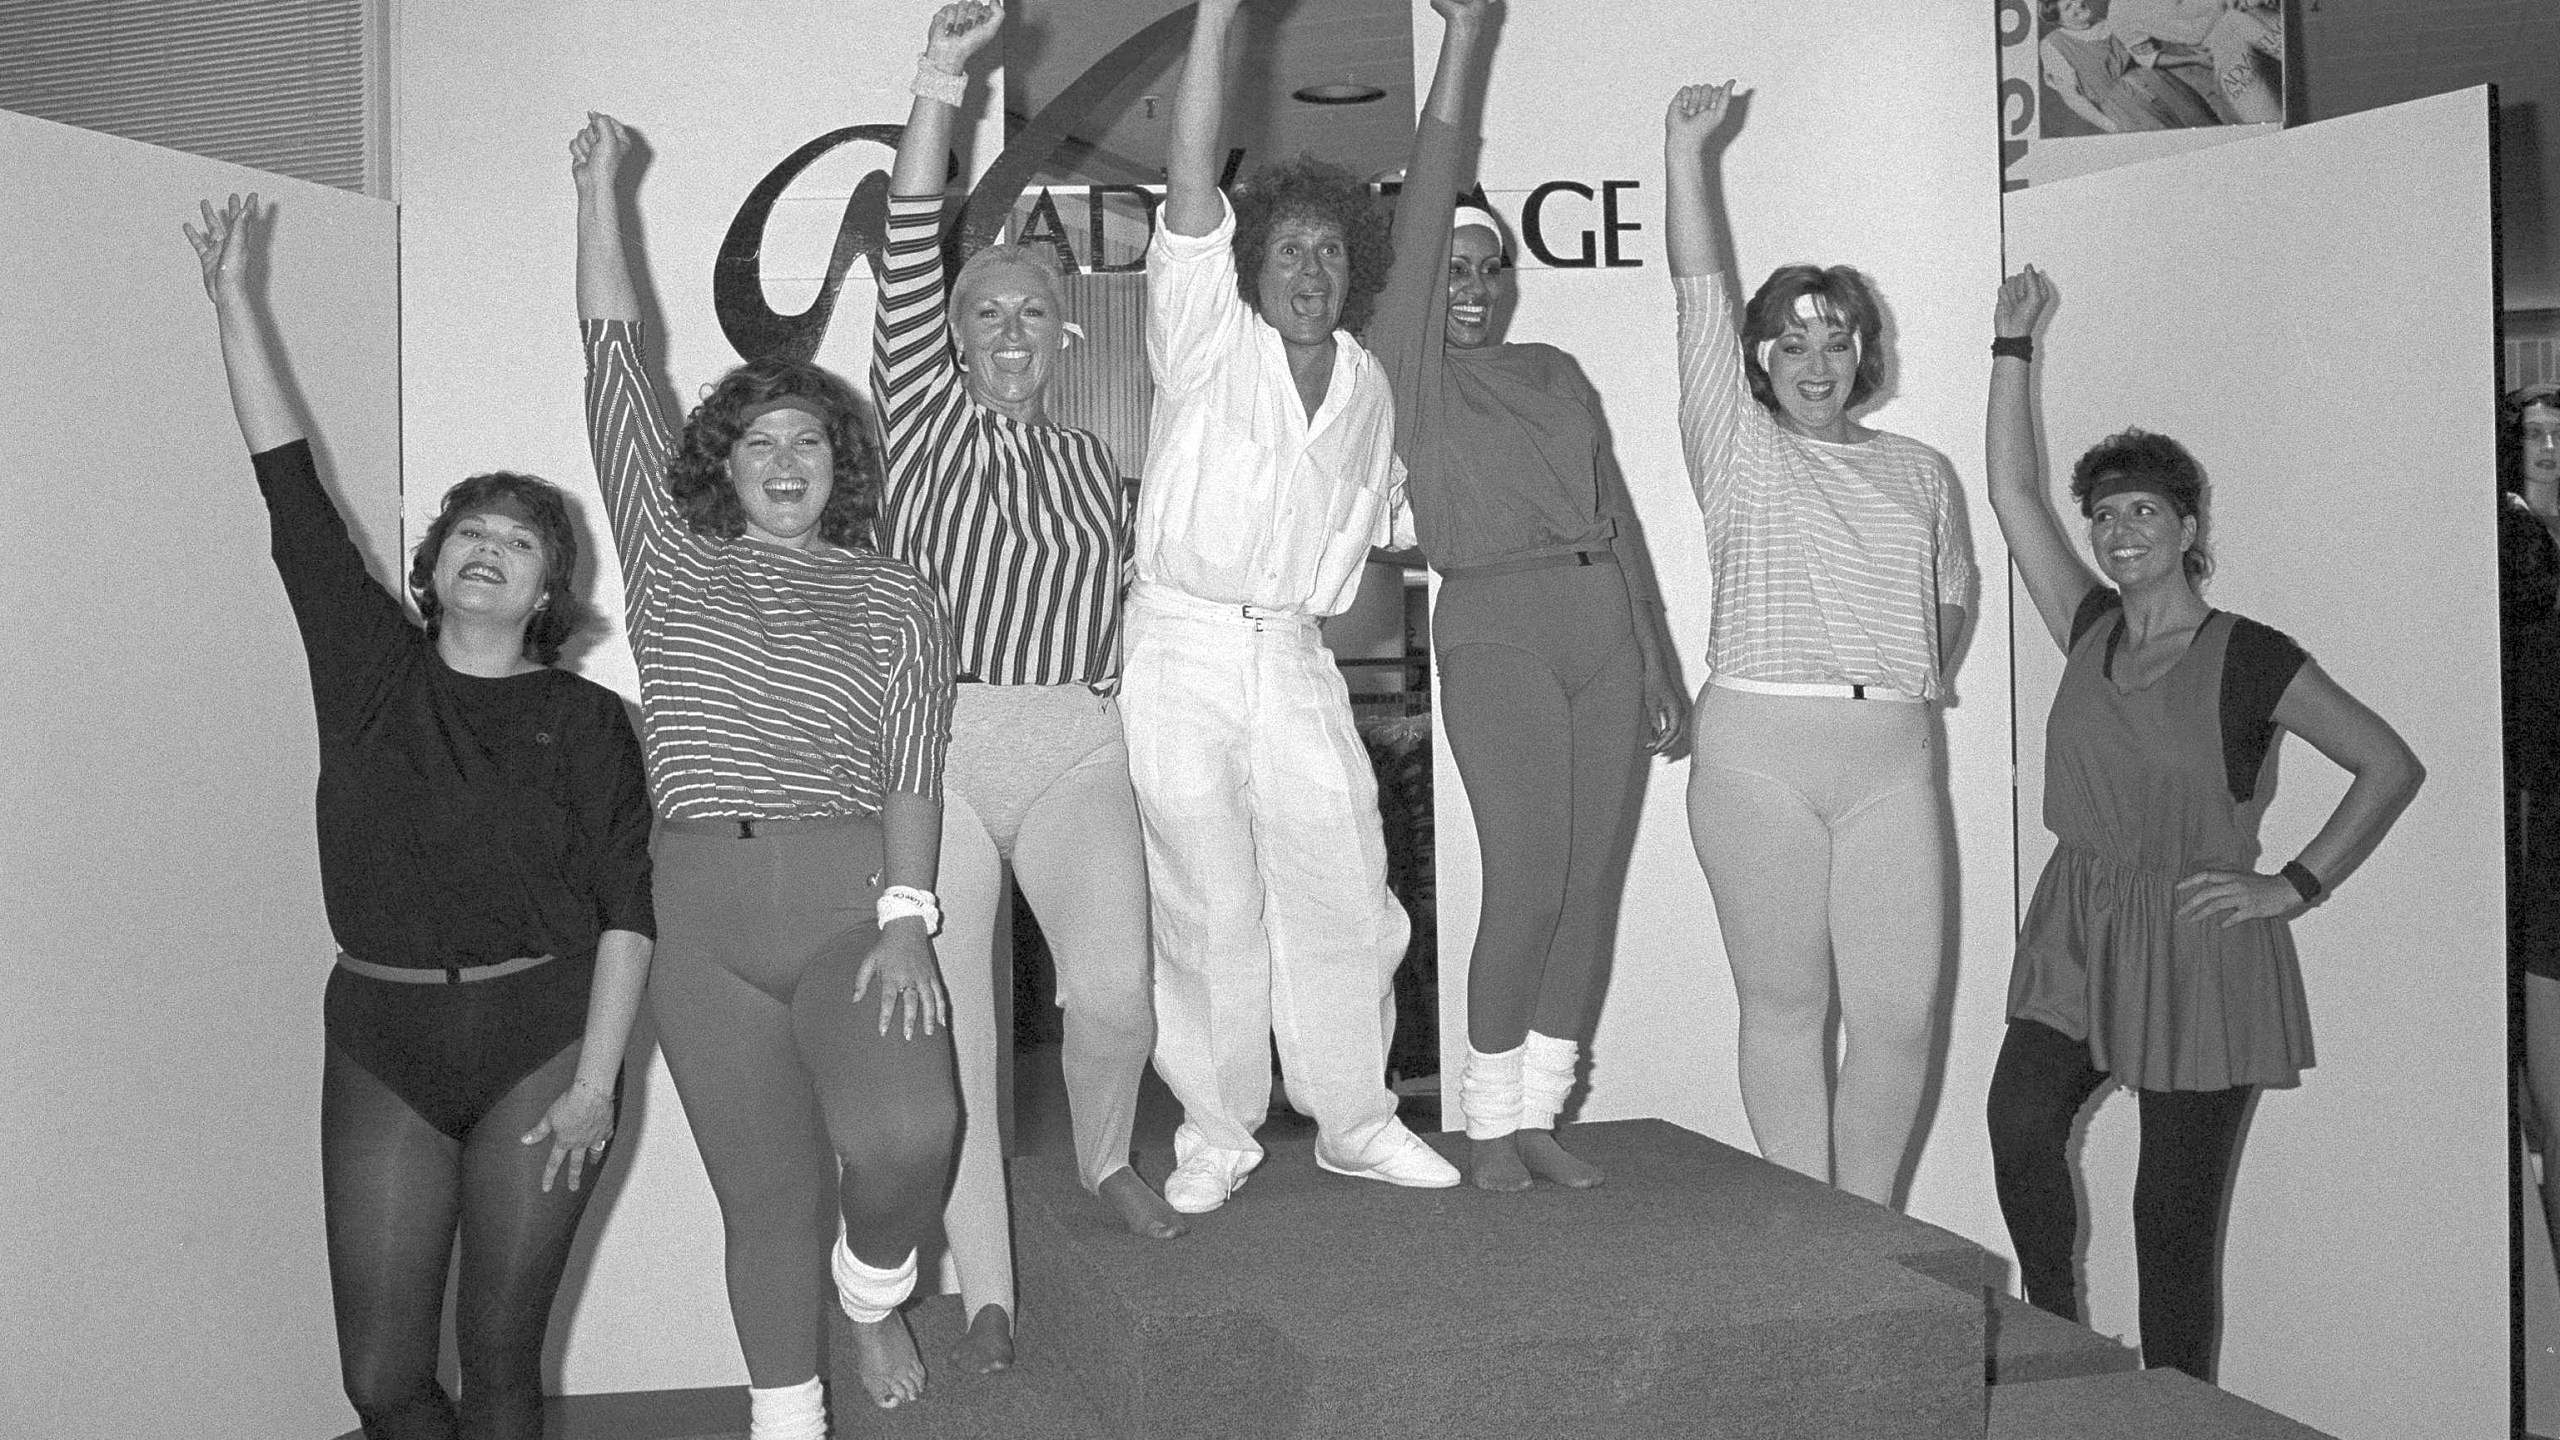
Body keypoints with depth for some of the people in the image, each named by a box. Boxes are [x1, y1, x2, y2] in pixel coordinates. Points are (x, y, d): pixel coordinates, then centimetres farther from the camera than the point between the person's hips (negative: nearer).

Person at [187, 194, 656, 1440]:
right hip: (381, 1040, 2)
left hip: (540, 1039, -2)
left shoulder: (584, 720, 0)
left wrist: (594, 1081, -14)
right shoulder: (368, 667, 7)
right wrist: (233, 298, 2)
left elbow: (625, 906, -5)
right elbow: (289, 483, 4)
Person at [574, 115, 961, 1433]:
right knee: (766, 1195, 5)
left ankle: (873, 1289, 11)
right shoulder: (673, 565, 12)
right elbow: (613, 364, 10)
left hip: (853, 900, -1)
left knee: (905, 1135, -22)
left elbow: (913, 766, 0)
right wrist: (598, 186, 10)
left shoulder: (891, 597, 9)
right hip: (703, 917, 2)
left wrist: (906, 916, -13)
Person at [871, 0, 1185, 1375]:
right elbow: (907, 268, -9)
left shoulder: (1096, 463, 16)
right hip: (934, 741, -1)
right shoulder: (925, 417, 5)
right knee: (951, 1018, -1)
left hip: (1075, 744, 2)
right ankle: (985, 1288, 12)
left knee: (1114, 989, -15)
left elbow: (1132, 596, 26)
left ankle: (1107, 1157, 19)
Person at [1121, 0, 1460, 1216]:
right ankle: (1216, 1136, 14)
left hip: (1295, 660, 4)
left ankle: (1354, 1120, 21)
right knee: (1207, 909, 0)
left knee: (1342, 896, 4)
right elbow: (1191, 176, -11)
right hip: (1181, 647, -4)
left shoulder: (1368, 387, 15)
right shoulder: (1207, 334, 1)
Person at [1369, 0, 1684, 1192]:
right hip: (1496, 626, -5)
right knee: (1527, 883, -12)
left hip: (1603, 624, 6)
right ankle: (1488, 1122, 4)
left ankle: (1540, 1115, 13)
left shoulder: (1558, 374, 18)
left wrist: (1658, 665, 15)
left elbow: (1617, 513, 19)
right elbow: (1422, 206, -8)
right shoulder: (1408, 367, 3)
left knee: (1591, 882, 2)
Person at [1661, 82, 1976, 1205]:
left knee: (1899, 1011, -2)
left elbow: (1953, 596, 29)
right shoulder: (1737, 448, 7)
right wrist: (1685, 151, -5)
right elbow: (1699, 294, 0)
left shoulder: (1918, 471, 18)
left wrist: (1922, 676, 12)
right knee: (1785, 1006, 3)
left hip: (1892, 755, 3)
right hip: (1758, 745, -3)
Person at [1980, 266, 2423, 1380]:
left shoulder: (2248, 658, -6)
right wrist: (2013, 344, 3)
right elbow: (2012, 490, 4)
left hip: (2198, 947, -4)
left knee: (2176, 1213, 2)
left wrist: (2296, 885, -7)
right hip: (2077, 932, 4)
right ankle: (2052, 1338, 2)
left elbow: (2392, 766, -2)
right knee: (2019, 1119, -18)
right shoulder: (2091, 630, 6)